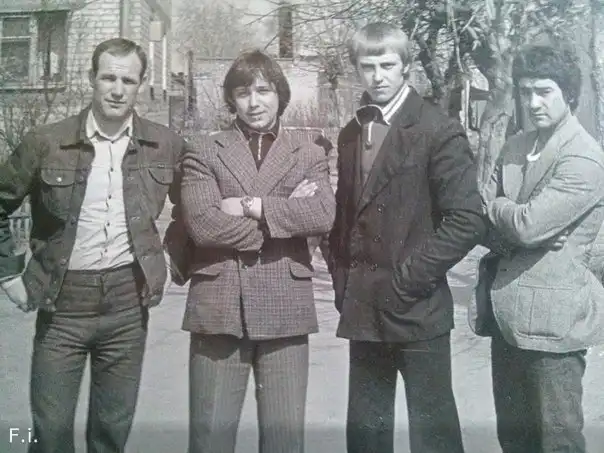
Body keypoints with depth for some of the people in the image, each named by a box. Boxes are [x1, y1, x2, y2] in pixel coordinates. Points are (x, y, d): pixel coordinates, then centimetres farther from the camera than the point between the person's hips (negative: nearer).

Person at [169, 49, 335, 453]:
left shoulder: (310, 155, 11)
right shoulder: (204, 152, 6)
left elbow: (323, 215, -8)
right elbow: (202, 224, -10)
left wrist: (252, 206, -11)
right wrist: (285, 213, -8)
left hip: (284, 309, 1)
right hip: (219, 307, -1)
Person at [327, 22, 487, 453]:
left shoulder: (439, 130, -7)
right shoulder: (351, 134, 12)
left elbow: (467, 220, -14)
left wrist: (409, 277, -15)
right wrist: (343, 281, 6)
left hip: (417, 307, -5)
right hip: (363, 307, 6)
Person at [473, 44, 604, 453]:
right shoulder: (514, 147, 10)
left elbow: (527, 224, -23)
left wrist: (495, 205, -4)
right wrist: (512, 222, -14)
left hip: (551, 316, -7)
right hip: (505, 314, 8)